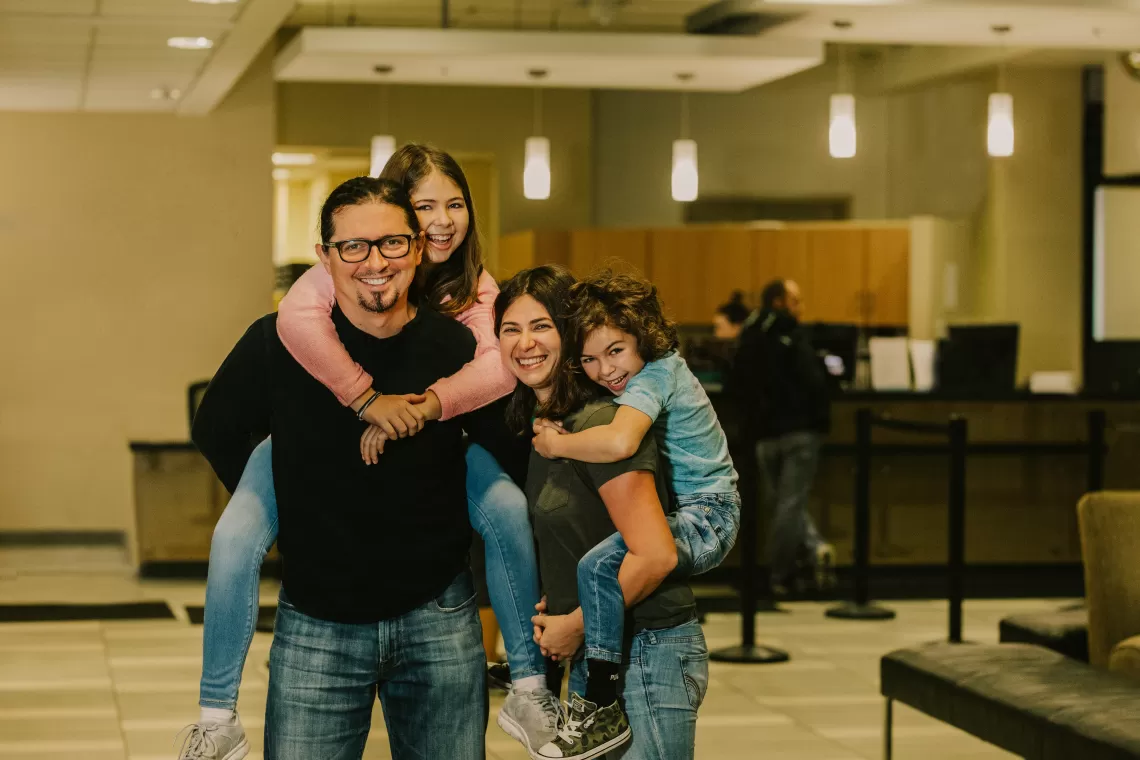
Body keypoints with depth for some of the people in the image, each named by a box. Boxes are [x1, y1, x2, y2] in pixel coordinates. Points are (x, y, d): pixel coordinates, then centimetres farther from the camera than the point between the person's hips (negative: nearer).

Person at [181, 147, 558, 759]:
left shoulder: (472, 286, -7)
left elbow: (500, 363, -26)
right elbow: (297, 317, -40)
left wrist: (417, 409, -40)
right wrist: (368, 399, -43)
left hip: (422, 434, 3)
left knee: (509, 508, -20)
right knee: (237, 537, -26)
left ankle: (529, 690, -3)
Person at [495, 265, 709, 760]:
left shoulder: (599, 423, -18)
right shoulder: (540, 423, 10)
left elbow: (655, 555, -23)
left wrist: (575, 625, -14)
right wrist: (553, 613, 6)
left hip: (648, 656, -9)